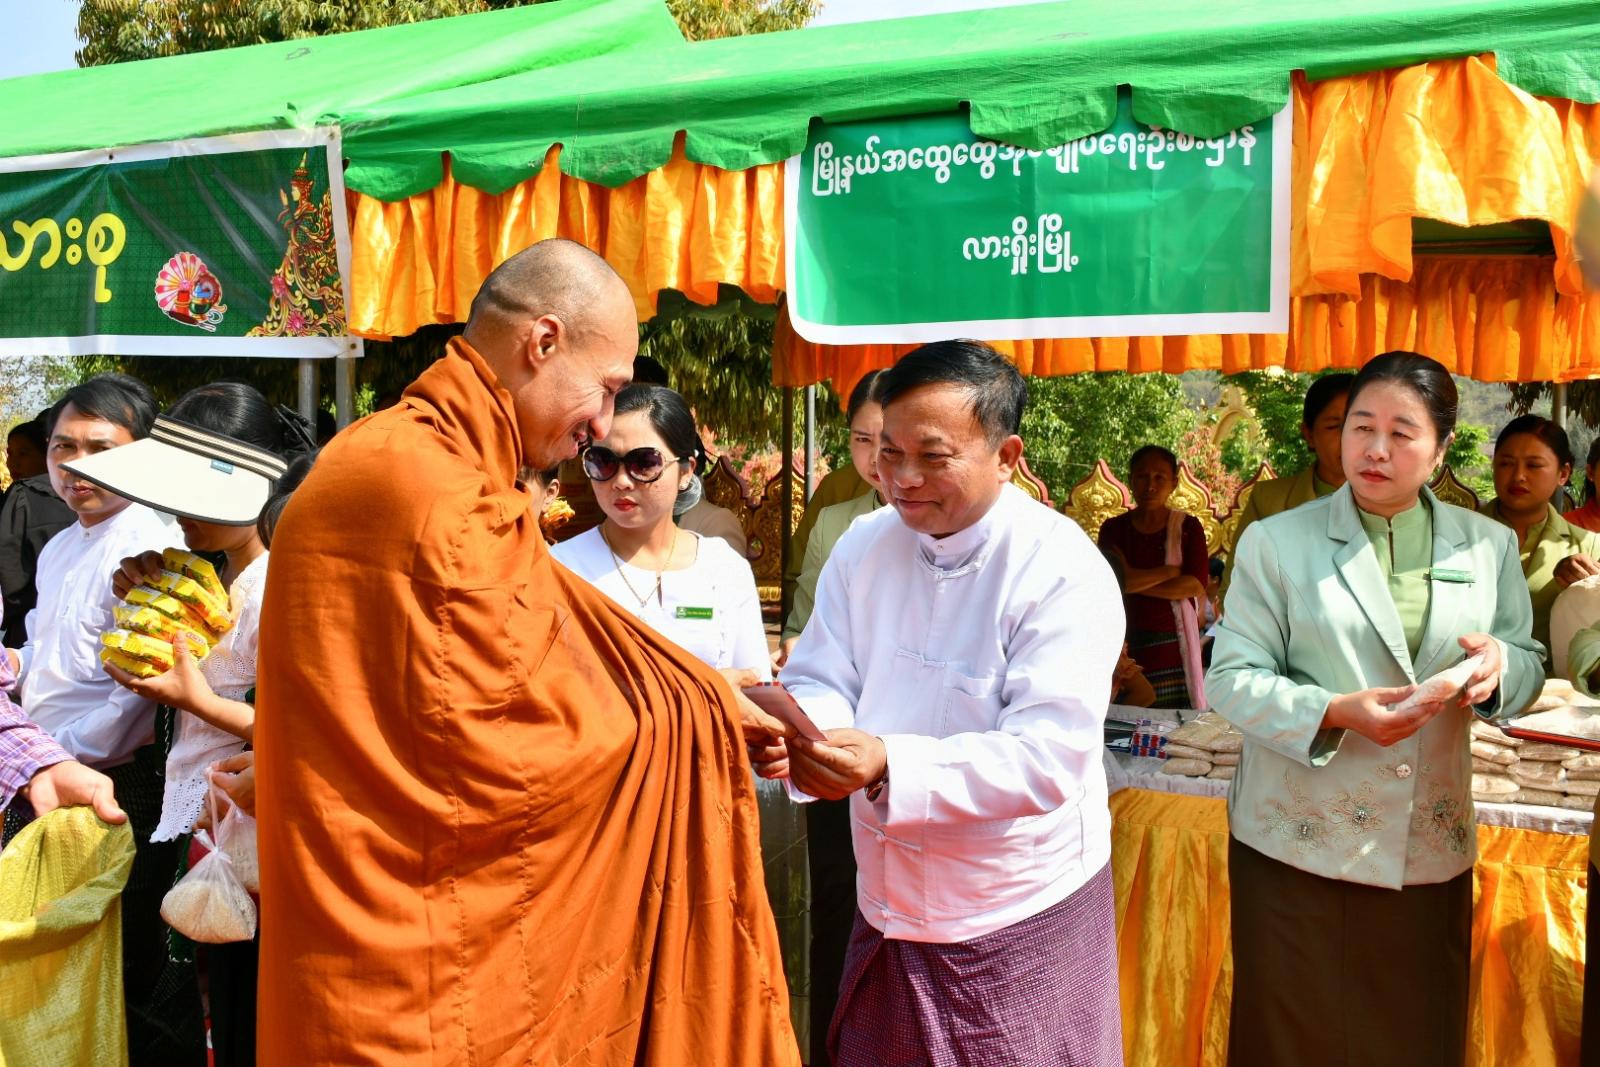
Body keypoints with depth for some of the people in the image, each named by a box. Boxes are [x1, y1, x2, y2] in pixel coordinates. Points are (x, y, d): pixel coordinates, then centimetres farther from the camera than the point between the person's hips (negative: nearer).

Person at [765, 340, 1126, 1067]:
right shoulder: (863, 547, 0)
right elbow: (823, 681, -3)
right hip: (886, 907, 5)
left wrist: (889, 767, -38)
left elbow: (1047, 760, -25)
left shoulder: (1063, 571, -18)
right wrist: (794, 729, -27)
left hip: (1020, 925, -5)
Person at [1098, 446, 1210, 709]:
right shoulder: (1113, 529, 9)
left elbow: (1197, 584, -5)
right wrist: (1171, 571, -7)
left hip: (1172, 646, -1)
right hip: (1126, 645, 1)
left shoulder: (1187, 527, 7)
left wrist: (1134, 583, -8)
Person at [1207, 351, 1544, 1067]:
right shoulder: (1276, 542, -3)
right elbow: (1232, 679, -6)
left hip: (1430, 849, 3)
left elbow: (1530, 664, 11)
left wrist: (1500, 662, -13)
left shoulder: (1487, 545, 7)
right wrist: (1334, 713, -23)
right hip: (1298, 847, -2)